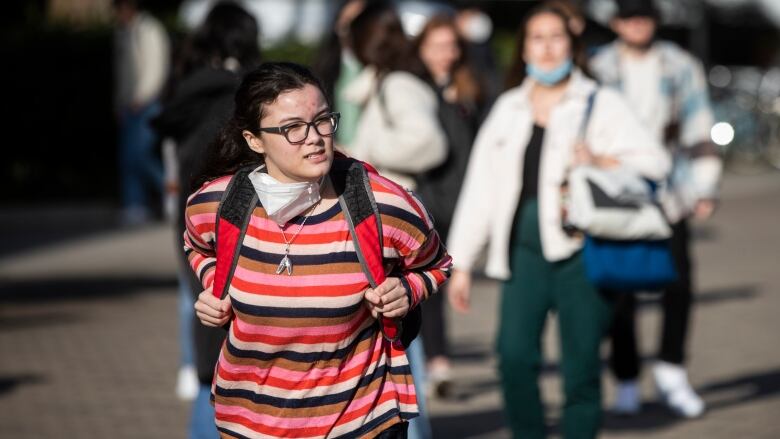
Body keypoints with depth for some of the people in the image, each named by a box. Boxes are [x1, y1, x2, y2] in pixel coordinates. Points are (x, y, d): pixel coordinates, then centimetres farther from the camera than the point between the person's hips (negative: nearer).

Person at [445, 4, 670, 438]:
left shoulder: (602, 104, 6)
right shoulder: (508, 109, 18)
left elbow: (654, 161, -1)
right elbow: (481, 187, 17)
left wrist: (600, 160, -18)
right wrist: (462, 262, 14)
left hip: (582, 250, -3)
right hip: (524, 249, 3)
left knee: (581, 366, -4)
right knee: (514, 356, -13)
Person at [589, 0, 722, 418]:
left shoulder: (681, 68, 6)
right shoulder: (598, 70, 1)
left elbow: (699, 133, 10)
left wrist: (705, 190, 5)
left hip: (668, 195, 1)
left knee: (679, 285, -8)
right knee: (619, 292, -2)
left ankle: (670, 371, 7)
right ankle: (626, 380, 11)